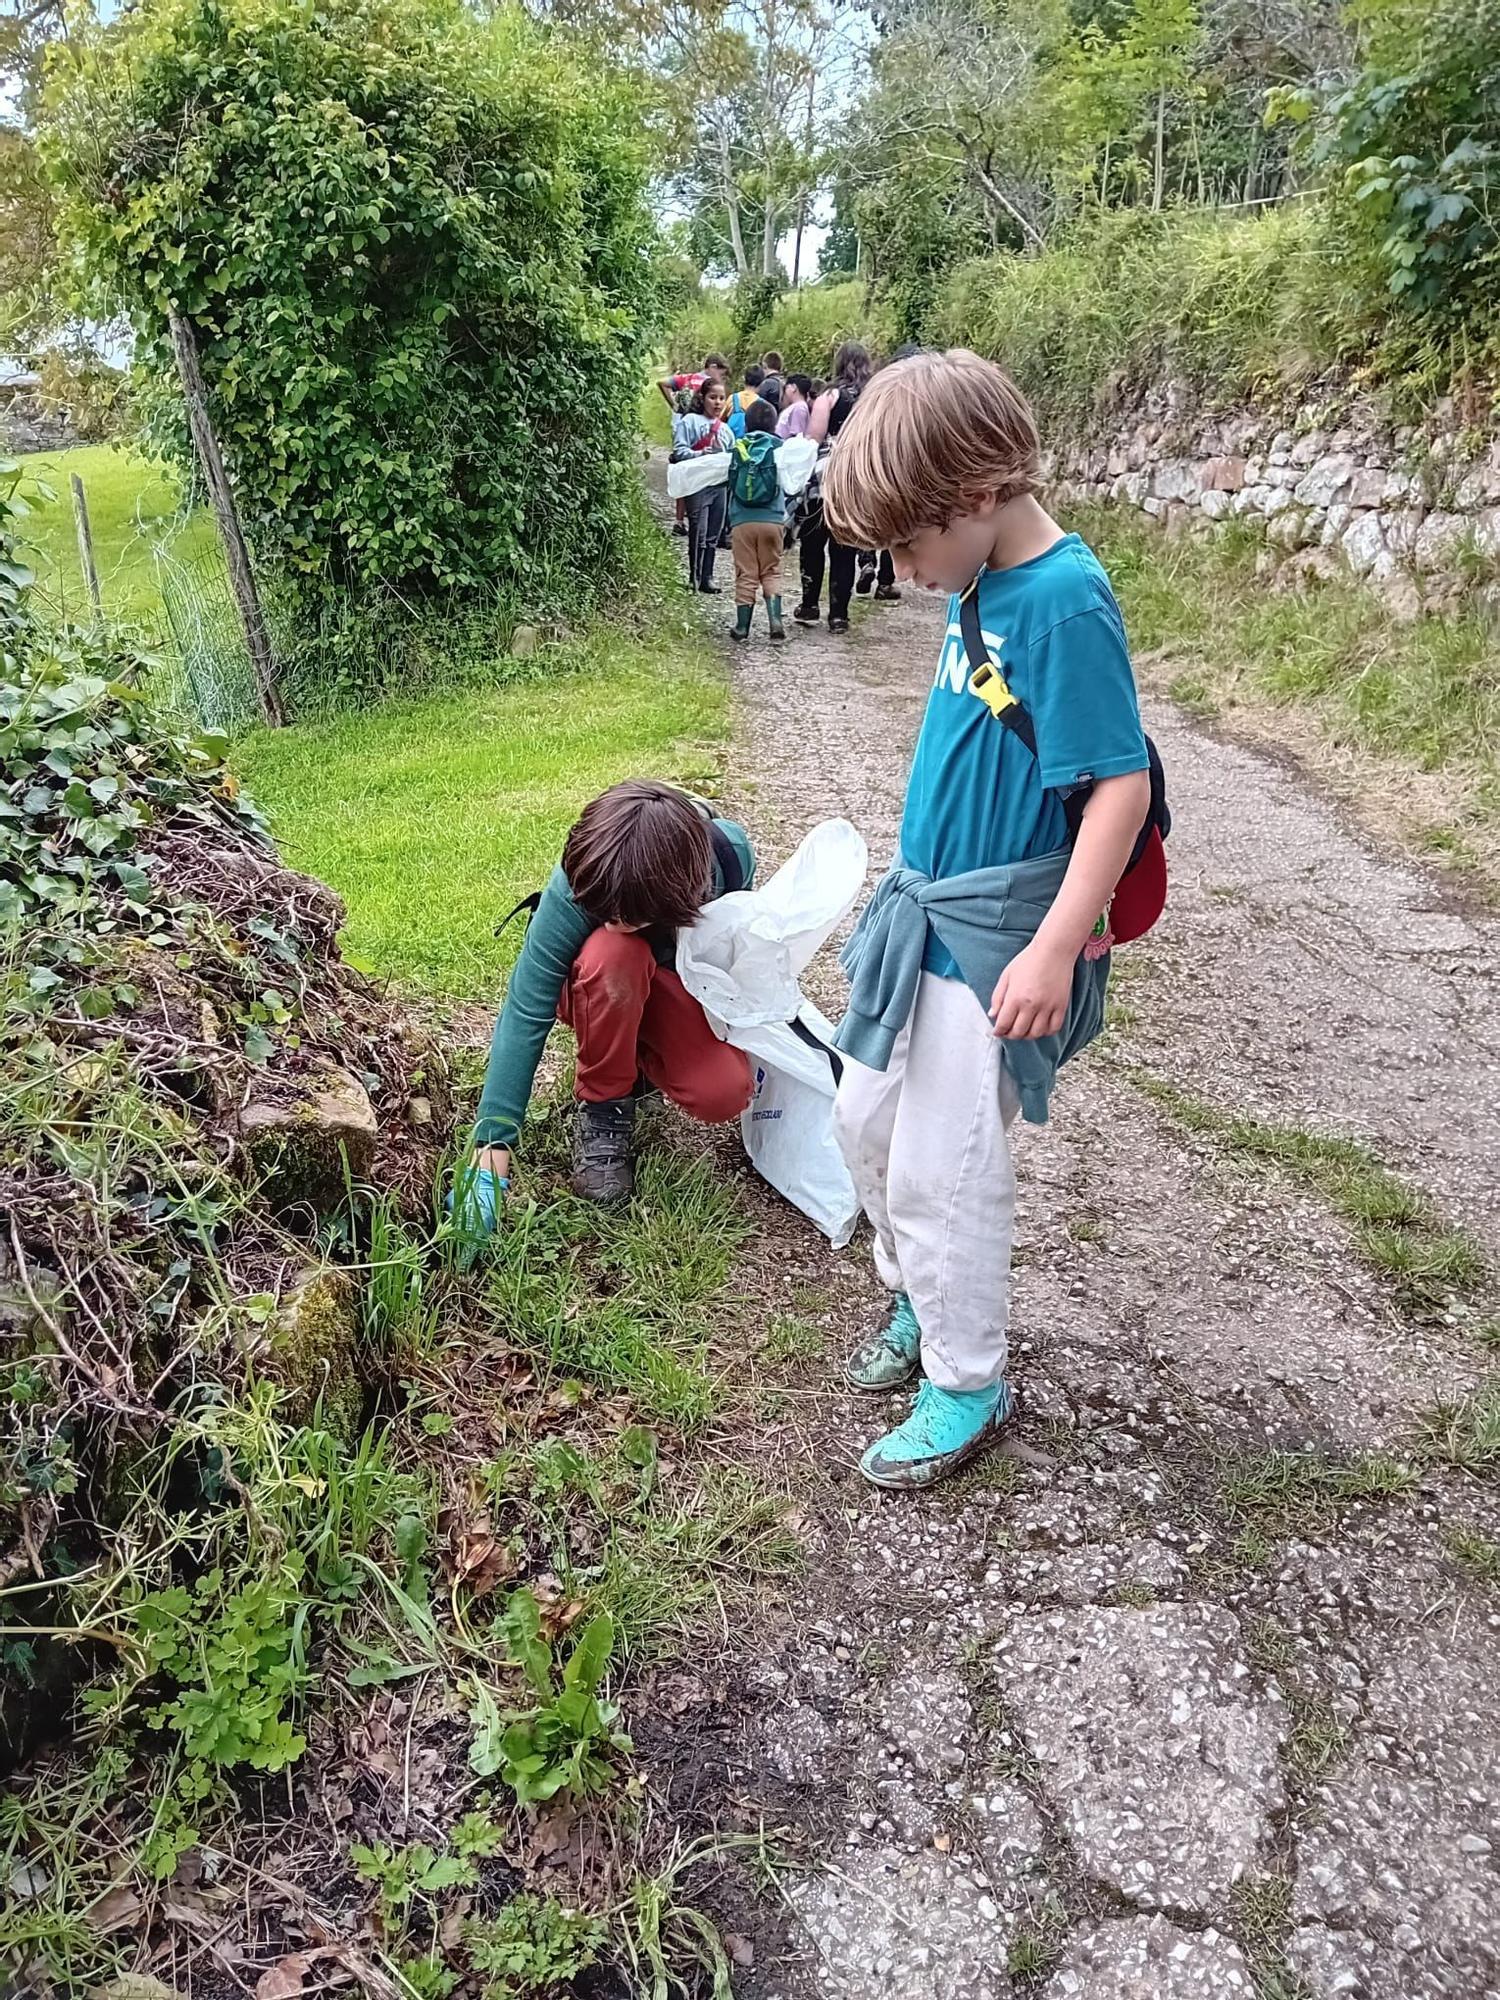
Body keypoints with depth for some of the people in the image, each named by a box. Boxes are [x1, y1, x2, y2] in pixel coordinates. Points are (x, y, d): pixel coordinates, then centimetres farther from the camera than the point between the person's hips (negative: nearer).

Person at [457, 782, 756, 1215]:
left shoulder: (729, 853, -29)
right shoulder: (575, 888, -36)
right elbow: (525, 1015, -37)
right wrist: (491, 1151, -40)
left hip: (682, 990, 2)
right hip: (598, 990, -2)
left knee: (723, 1096, -27)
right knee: (612, 953, -39)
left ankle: (637, 1060, 7)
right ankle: (602, 1104, -15)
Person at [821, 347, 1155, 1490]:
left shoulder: (1066, 602, -21)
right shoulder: (983, 585, 5)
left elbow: (1122, 786, -23)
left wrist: (1056, 948, -25)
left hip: (995, 939, -9)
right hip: (927, 911, 9)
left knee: (942, 1169, -1)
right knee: (867, 1121, 18)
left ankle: (968, 1387, 21)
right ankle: (922, 1302, 40)